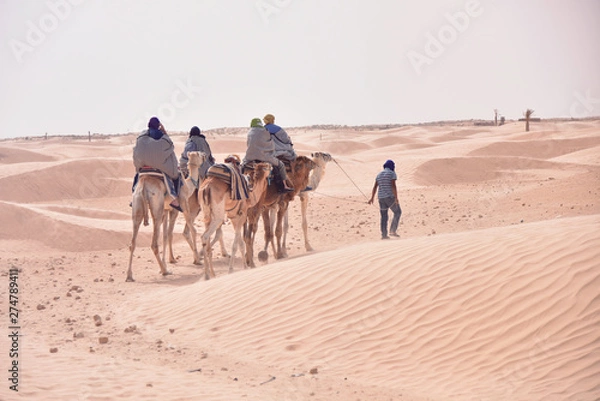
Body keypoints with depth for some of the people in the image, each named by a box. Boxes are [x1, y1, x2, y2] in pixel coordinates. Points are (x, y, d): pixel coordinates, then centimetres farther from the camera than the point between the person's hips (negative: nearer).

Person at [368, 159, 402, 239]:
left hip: (381, 197, 6)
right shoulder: (392, 174, -6)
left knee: (384, 216, 10)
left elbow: (375, 187, 9)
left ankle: (384, 235, 6)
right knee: (397, 212, 11)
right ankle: (392, 231, 3)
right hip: (390, 197, -6)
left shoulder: (379, 174, 12)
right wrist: (396, 198, -18)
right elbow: (393, 186, -17)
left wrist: (372, 198, 11)